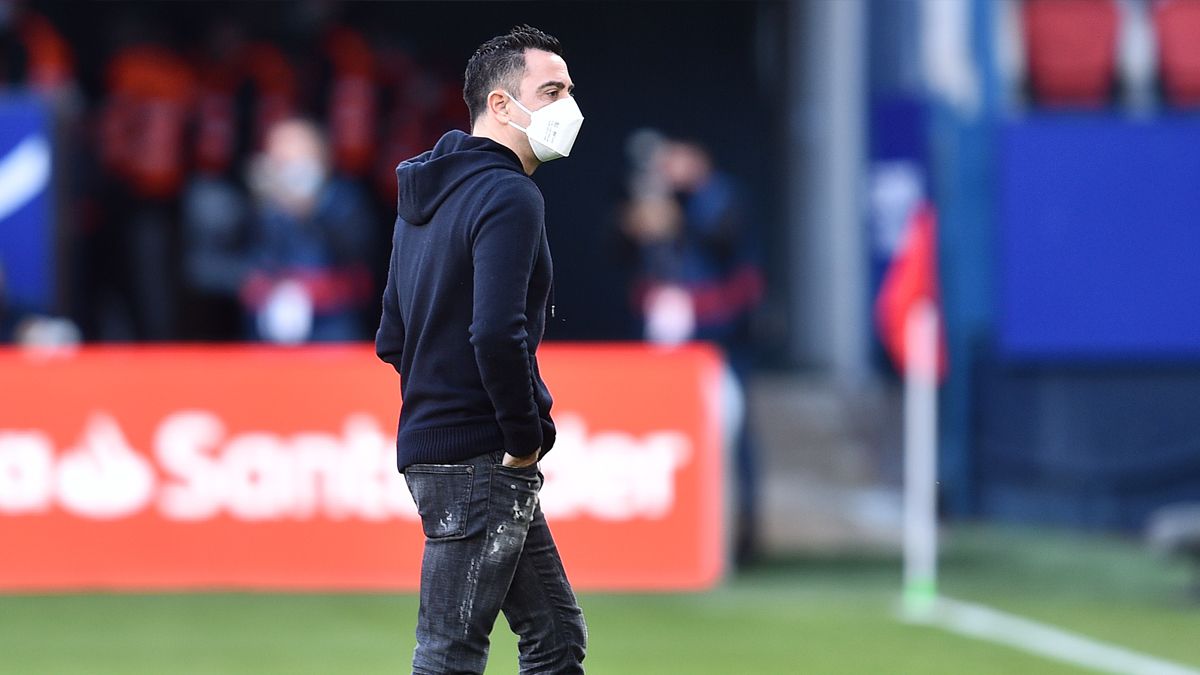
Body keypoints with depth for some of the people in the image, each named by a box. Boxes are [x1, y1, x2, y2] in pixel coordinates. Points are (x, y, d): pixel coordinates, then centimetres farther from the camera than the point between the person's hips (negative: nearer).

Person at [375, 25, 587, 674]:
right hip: (482, 460, -10)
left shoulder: (426, 197, 17)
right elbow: (497, 334, -26)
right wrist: (525, 439, -15)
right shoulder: (509, 196, -14)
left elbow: (392, 339, 21)